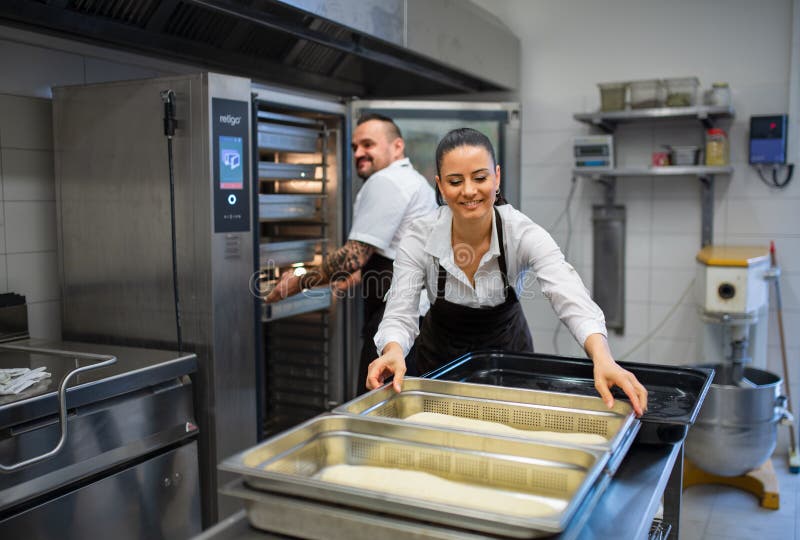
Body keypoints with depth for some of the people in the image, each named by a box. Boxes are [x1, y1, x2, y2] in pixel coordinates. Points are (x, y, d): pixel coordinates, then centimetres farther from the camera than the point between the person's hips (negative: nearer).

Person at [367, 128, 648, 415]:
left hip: (507, 350, 0)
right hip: (440, 356, 0)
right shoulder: (420, 238, -24)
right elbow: (399, 315, -27)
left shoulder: (524, 234, -26)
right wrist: (393, 351, -51)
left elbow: (572, 300, -39)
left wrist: (602, 358, -59)